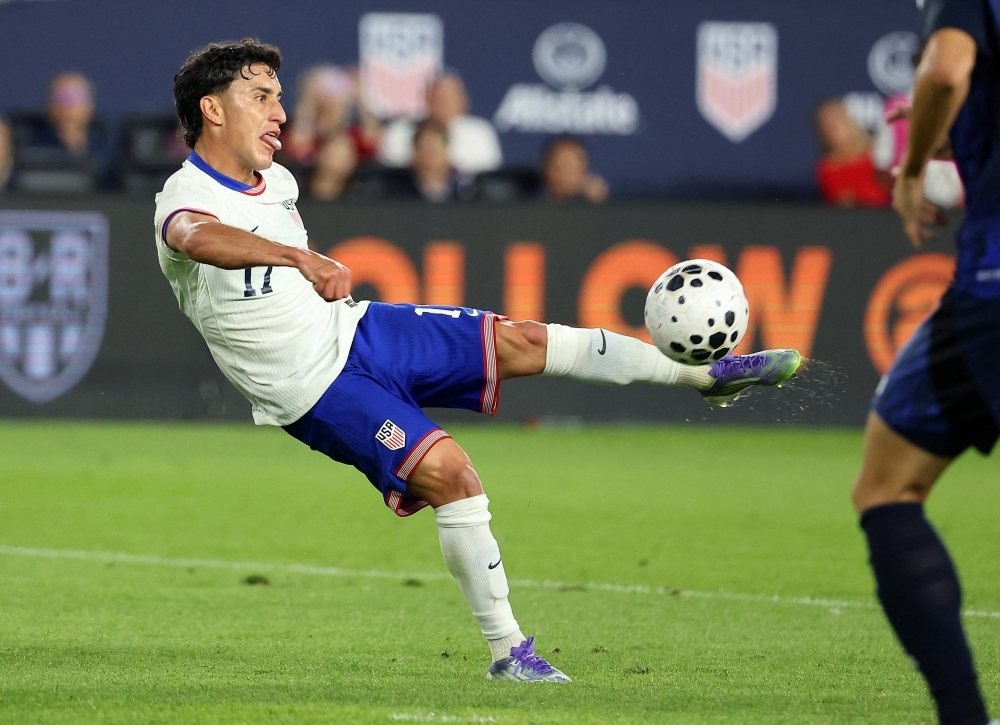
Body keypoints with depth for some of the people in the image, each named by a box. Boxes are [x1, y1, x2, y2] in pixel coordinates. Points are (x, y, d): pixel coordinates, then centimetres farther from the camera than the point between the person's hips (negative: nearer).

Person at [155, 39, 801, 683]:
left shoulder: (275, 181, 4)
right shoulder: (185, 201, -24)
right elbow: (198, 238, -50)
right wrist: (299, 258, -65)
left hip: (354, 327, 8)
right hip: (320, 388, -8)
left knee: (522, 341, 3)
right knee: (451, 472, -22)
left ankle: (708, 373, 17)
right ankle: (508, 652, -14)